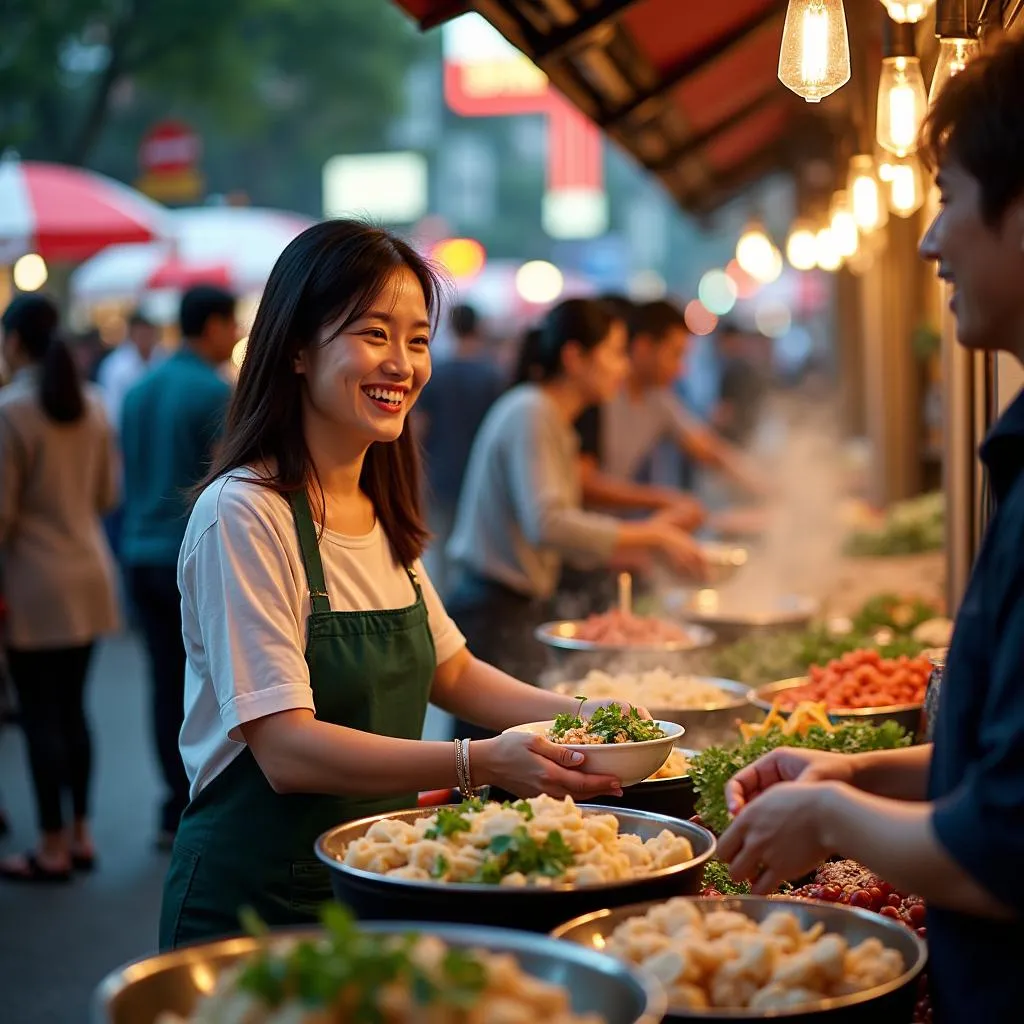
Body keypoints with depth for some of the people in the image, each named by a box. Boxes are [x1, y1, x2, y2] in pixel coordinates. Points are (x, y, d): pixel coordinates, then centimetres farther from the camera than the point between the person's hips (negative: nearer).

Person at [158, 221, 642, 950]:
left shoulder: (380, 513, 7)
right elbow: (287, 750, -25)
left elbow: (450, 672, 16)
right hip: (255, 896, -7)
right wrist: (483, 764, -34)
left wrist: (580, 716, 0)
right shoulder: (244, 514, -19)